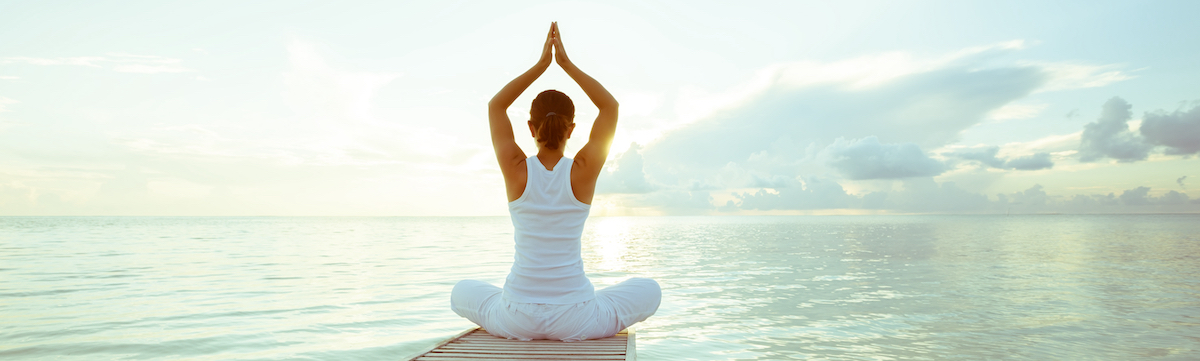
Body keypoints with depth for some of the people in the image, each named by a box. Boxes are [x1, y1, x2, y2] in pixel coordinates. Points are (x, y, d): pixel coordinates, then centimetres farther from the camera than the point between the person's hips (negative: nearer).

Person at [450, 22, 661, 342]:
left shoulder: (516, 170, -9)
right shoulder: (584, 171, -10)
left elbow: (495, 105, 8)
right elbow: (610, 106, 5)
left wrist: (541, 64, 7)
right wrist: (566, 63, 4)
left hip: (516, 318, 1)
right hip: (576, 320, 0)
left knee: (463, 293, 33)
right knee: (649, 291, 25)